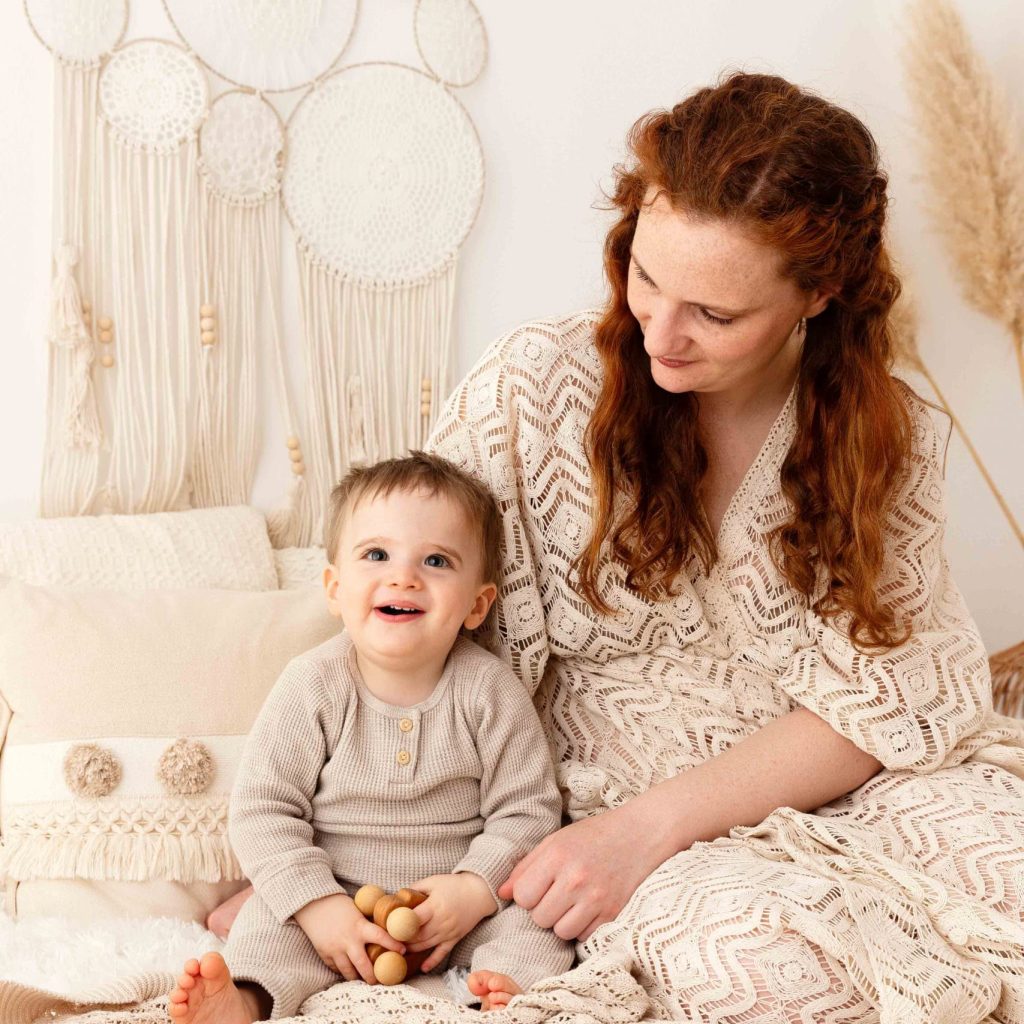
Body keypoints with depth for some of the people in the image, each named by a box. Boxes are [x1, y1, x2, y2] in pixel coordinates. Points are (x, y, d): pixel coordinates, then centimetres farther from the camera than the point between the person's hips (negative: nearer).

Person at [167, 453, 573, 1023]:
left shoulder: (490, 692, -9)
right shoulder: (313, 686, -10)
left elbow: (527, 810, -6)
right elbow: (264, 809, -9)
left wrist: (473, 890, -21)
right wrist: (319, 905, -20)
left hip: (459, 898, 0)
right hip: (337, 897, 0)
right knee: (271, 926, -24)